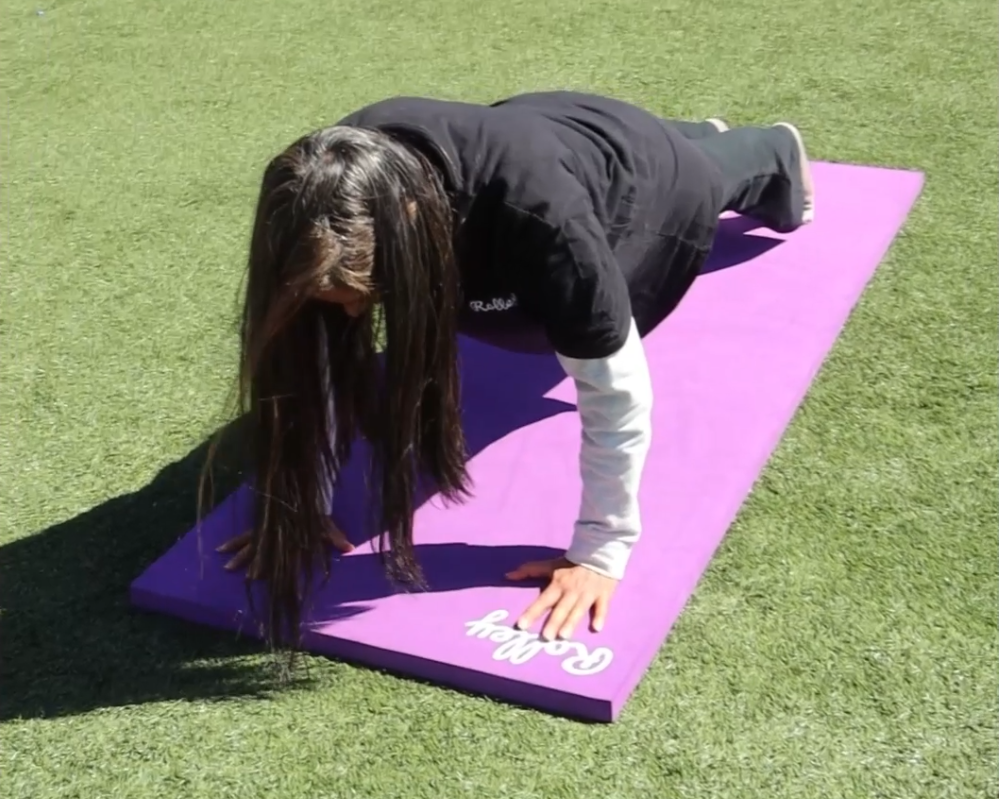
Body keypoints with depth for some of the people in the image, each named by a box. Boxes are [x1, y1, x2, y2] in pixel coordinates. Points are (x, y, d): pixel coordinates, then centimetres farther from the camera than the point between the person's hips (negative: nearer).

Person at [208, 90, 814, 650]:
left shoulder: (536, 214, -52)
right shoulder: (339, 190, -36)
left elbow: (615, 392, -40)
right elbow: (319, 364, -22)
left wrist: (601, 550, -35)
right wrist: (302, 502, -20)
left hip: (646, 180, -4)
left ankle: (779, 157, 68)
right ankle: (703, 135, 64)